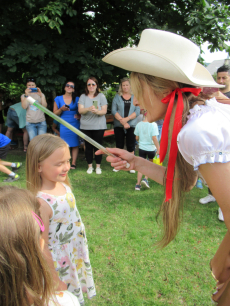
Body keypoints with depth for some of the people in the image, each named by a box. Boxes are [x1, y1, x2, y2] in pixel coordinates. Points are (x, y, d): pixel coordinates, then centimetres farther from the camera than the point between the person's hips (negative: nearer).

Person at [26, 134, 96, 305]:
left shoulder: (63, 185, -8)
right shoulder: (41, 202, -31)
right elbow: (42, 247, -23)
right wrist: (55, 281, -14)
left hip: (79, 257, 7)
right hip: (61, 265, -6)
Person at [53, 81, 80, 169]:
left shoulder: (77, 99, 8)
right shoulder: (58, 99, 8)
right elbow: (55, 113, 7)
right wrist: (61, 109, -12)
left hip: (75, 124, 1)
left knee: (75, 144, -1)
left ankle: (73, 163, 4)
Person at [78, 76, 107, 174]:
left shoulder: (101, 96, 3)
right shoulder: (83, 97, 6)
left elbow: (104, 111, -5)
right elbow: (80, 110, -6)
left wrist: (97, 111, -26)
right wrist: (88, 109, -26)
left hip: (99, 126, -1)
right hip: (86, 126, 1)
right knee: (88, 146, 6)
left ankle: (98, 166, 14)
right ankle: (90, 166, 18)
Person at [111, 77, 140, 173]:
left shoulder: (135, 97, 6)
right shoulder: (117, 97, 7)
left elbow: (137, 111, -3)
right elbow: (114, 110, -3)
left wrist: (127, 119, -15)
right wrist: (122, 121, -14)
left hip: (132, 125, -1)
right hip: (119, 126, 1)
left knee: (131, 146, 2)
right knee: (119, 145, 6)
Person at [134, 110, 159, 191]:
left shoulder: (139, 124, -2)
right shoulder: (153, 124, -14)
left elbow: (137, 138, 4)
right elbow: (154, 138, -19)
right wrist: (158, 148, -10)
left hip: (141, 148, 3)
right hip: (151, 148, -2)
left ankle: (138, 184, 7)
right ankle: (145, 179, 7)